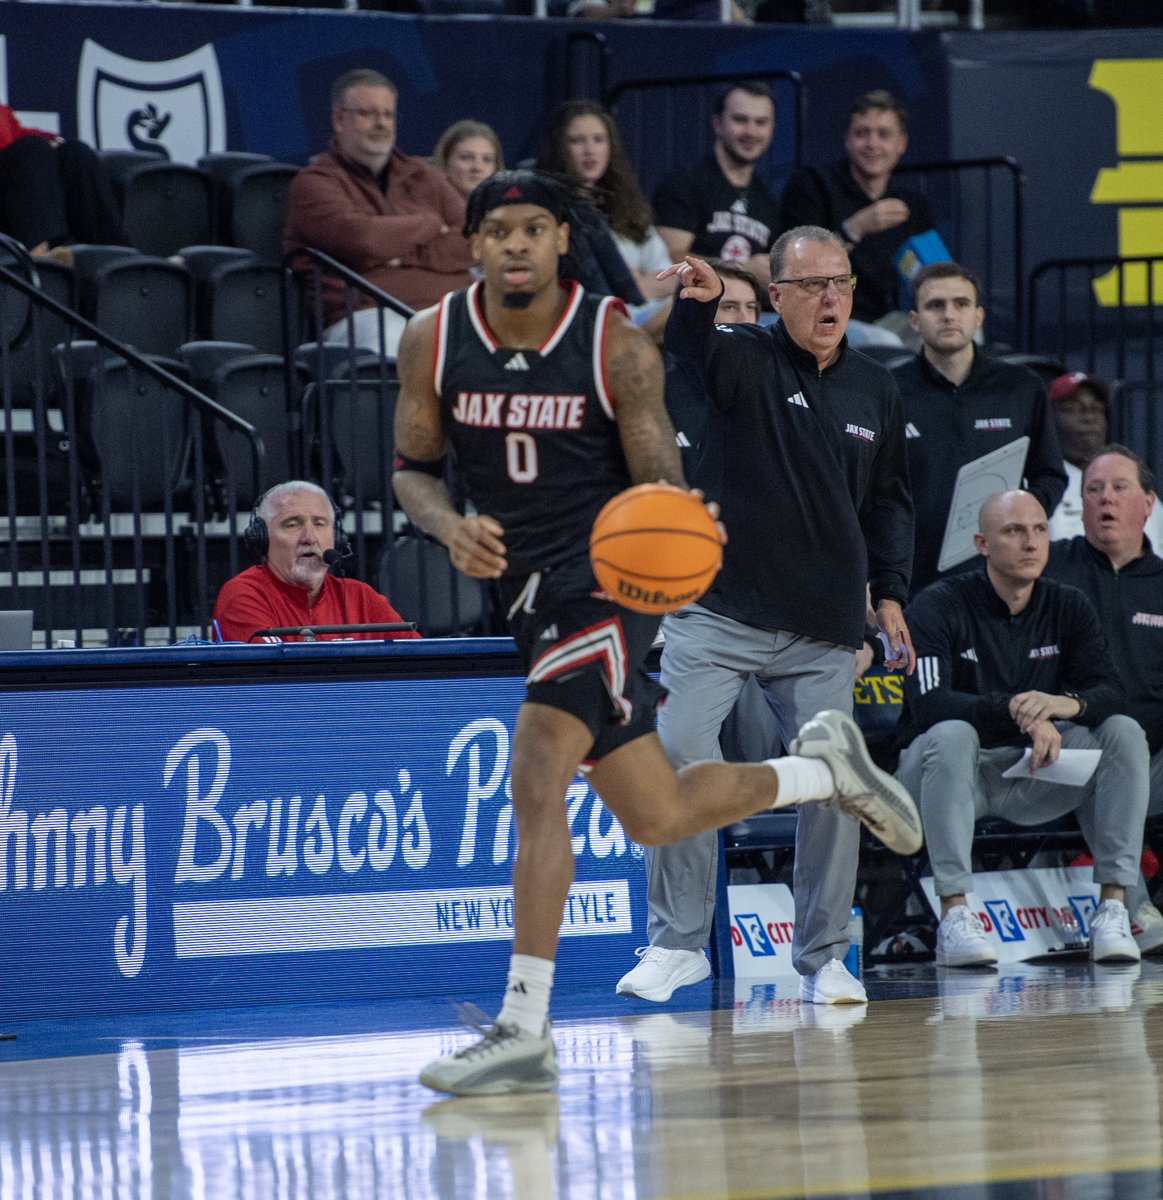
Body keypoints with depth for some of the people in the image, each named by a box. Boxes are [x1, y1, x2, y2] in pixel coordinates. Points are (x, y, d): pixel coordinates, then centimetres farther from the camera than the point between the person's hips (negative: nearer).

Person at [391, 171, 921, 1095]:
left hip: (606, 576, -6)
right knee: (656, 817, 13)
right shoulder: (434, 341, -2)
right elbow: (413, 469, 6)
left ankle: (524, 1031, -19)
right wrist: (450, 526, -16)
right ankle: (822, 769, 40)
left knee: (535, 783, -21)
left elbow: (660, 485, -9)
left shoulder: (618, 346, -12)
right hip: (528, 590, 6)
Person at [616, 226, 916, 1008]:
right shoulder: (744, 360, -1)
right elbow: (691, 348, -24)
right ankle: (679, 943, -5)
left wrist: (890, 592, 8)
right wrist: (698, 299, -47)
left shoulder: (876, 392, 11)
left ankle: (824, 958, 11)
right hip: (718, 612, -3)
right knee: (680, 753, -16)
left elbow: (889, 502, 20)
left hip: (825, 632, 3)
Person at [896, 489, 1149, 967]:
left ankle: (1113, 906, -23)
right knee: (953, 734, -37)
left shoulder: (1069, 608, 4)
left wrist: (1066, 704, -31)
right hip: (949, 770, -4)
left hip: (1032, 773, 4)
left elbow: (1109, 690, -6)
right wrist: (1017, 713, -37)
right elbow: (929, 704, -24)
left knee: (1123, 732, -17)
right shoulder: (940, 607, -10)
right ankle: (954, 915, -39)